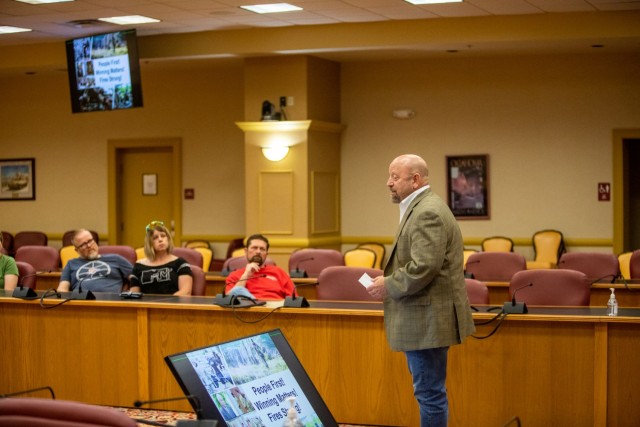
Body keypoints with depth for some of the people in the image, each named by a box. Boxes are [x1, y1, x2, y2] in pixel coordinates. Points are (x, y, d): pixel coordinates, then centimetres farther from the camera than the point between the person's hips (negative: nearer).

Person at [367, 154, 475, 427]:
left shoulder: (428, 212, -18)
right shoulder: (422, 208, 16)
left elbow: (423, 268, -26)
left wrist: (389, 286, -14)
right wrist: (390, 280, 12)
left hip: (427, 320, -11)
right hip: (425, 319, 11)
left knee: (429, 392, -4)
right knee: (428, 390, 18)